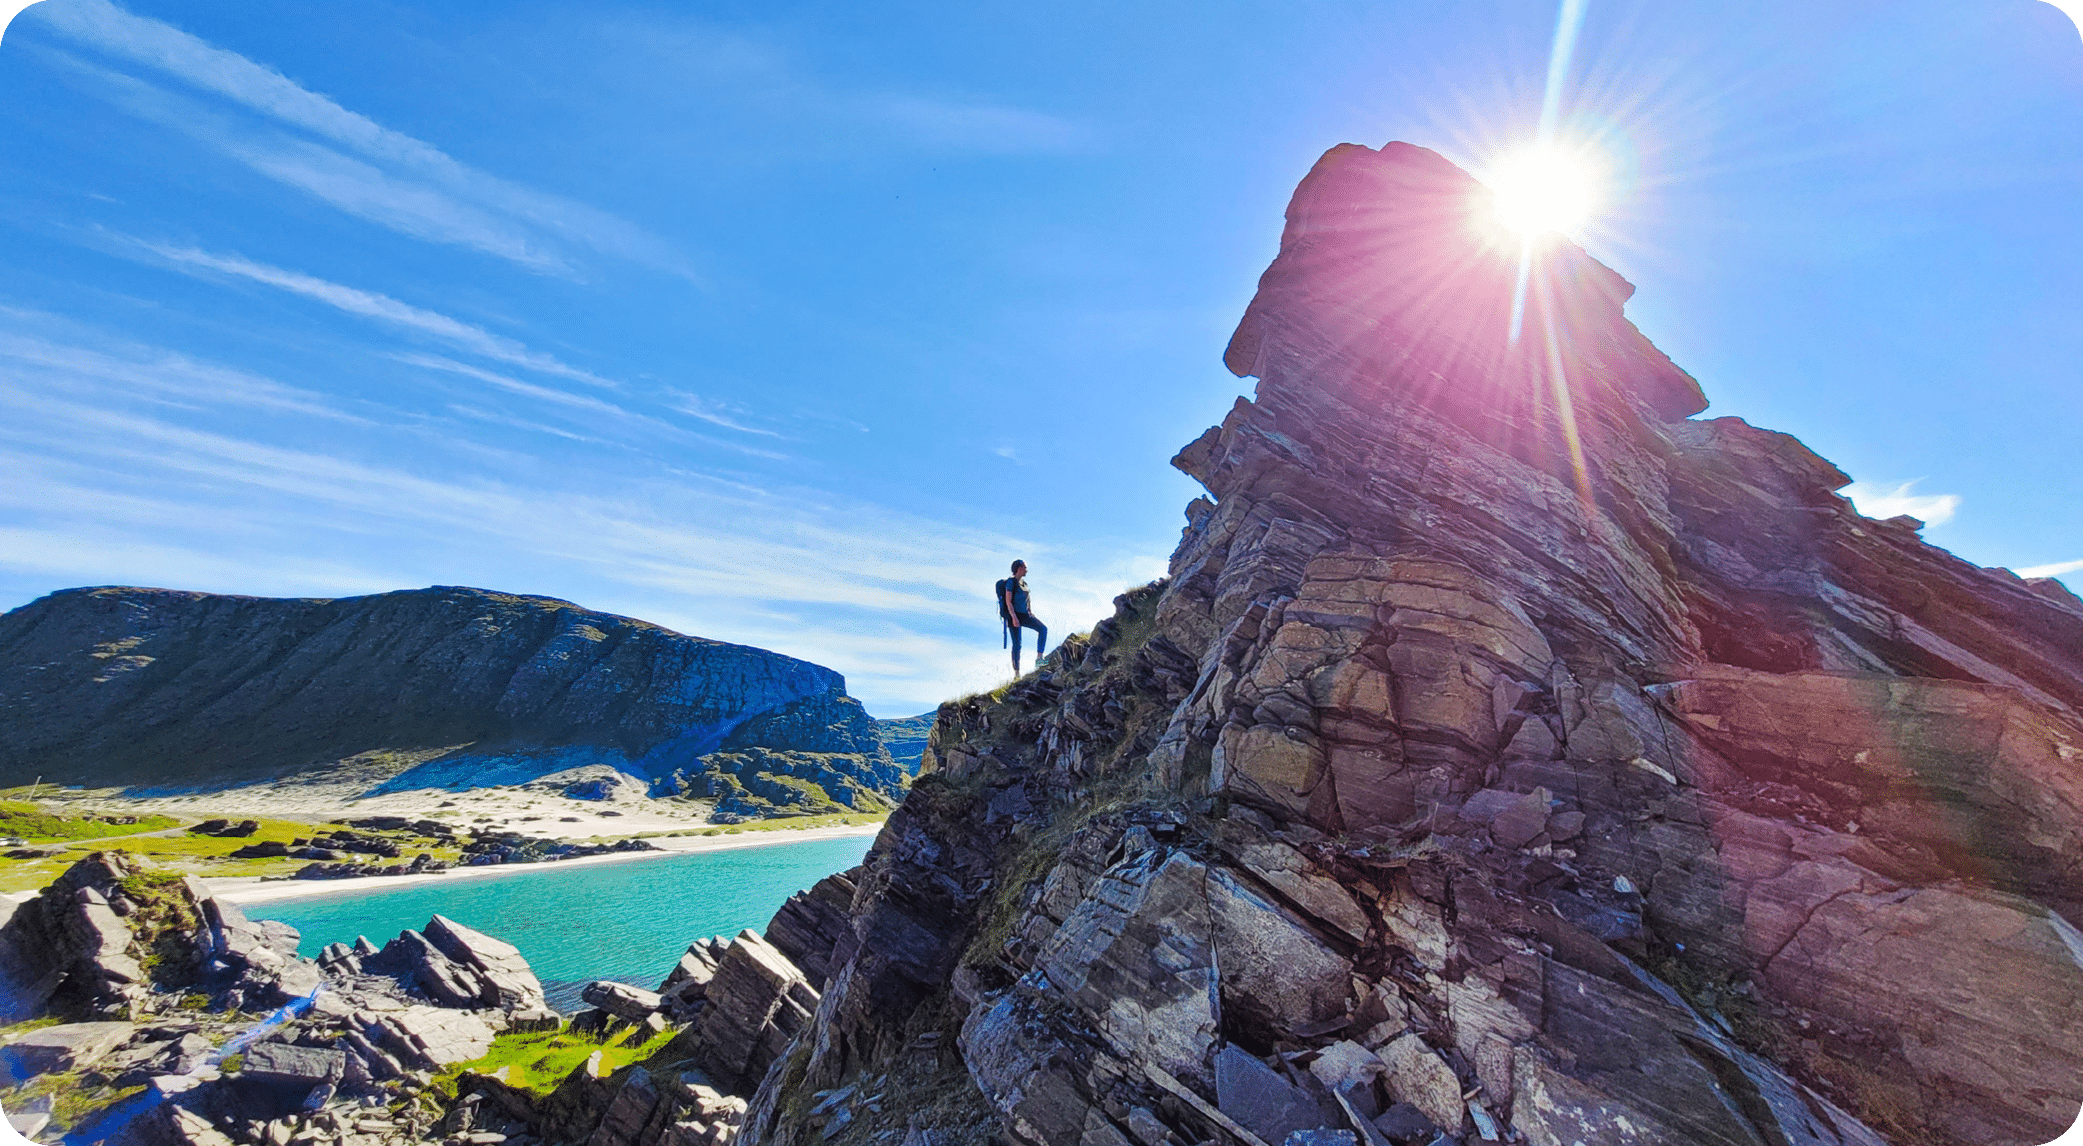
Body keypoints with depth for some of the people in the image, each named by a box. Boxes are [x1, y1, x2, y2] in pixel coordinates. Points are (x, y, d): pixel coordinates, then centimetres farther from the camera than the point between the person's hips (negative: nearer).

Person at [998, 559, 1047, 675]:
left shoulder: (1023, 583, 13)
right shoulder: (1011, 582, -11)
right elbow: (1008, 601, -18)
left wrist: (1030, 613, 13)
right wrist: (1014, 618, -24)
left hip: (1024, 614, 7)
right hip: (1014, 615, -7)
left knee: (1043, 628, -10)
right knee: (1017, 644, -6)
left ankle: (1039, 658, -12)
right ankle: (1016, 673, 2)